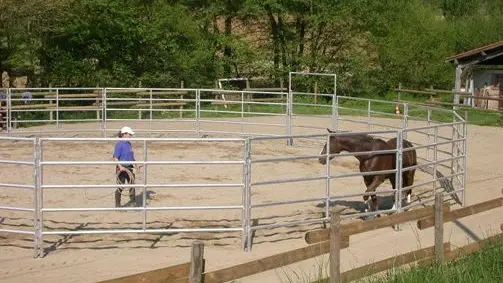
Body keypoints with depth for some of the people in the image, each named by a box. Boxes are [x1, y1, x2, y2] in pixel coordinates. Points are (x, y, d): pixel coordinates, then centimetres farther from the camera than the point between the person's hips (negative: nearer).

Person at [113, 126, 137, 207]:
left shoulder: (129, 144, 10)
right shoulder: (119, 144, -15)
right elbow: (115, 158, -18)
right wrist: (120, 167, -27)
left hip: (129, 167, 8)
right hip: (122, 168, -8)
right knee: (121, 186, 2)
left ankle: (133, 203, 21)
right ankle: (117, 205, 15)